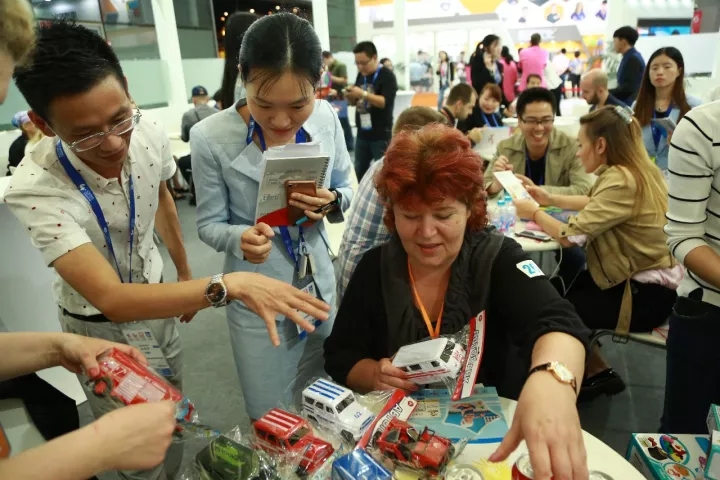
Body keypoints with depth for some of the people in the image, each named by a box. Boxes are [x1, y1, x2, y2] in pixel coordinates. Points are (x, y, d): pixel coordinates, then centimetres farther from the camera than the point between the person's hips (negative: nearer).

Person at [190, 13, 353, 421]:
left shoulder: (326, 119, -11)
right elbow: (210, 224, -10)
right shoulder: (211, 138, -22)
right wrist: (241, 238, -32)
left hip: (320, 285, 4)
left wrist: (332, 201, -20)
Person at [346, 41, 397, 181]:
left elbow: (385, 102, -21)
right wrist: (350, 96, -6)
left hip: (381, 135, -7)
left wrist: (363, 93, -26)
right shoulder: (360, 75, 11)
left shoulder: (387, 76, -10)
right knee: (359, 172, 15)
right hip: (362, 133, 7)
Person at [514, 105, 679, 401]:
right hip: (641, 277, 9)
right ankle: (594, 370, 26)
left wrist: (535, 213, -10)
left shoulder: (621, 182, -26)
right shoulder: (632, 171, 4)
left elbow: (570, 236, -27)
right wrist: (551, 199, 9)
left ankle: (598, 374, 22)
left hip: (646, 294, -9)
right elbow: (596, 204, 19)